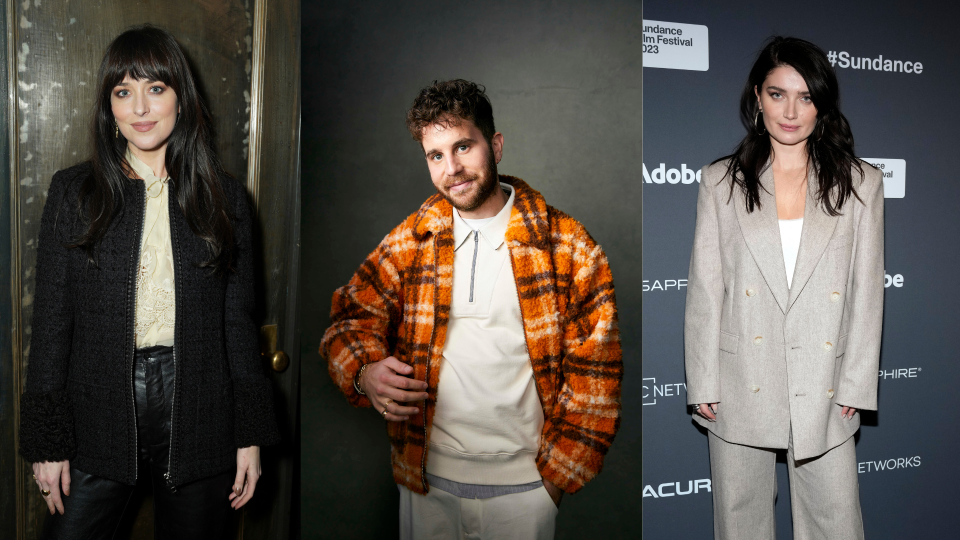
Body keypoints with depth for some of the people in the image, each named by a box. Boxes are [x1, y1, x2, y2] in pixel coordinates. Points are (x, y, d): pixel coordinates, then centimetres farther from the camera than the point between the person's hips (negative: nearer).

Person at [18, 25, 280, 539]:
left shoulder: (224, 197, 3)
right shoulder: (72, 191, 2)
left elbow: (238, 323, 4)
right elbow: (51, 319, 2)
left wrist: (251, 434, 2)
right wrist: (47, 440, -1)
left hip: (198, 422, 0)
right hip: (98, 419, 0)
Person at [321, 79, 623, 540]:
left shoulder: (566, 245, -6)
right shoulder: (409, 241, 3)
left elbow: (594, 371, -4)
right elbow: (354, 316, 5)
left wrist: (558, 471, -6)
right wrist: (364, 372, -17)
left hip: (524, 486, -2)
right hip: (423, 478, 2)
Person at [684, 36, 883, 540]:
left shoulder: (860, 184, 3)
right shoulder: (720, 181, 1)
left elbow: (867, 292, 3)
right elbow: (704, 291, 0)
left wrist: (856, 385, -2)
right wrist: (703, 385, -3)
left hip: (823, 385, 1)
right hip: (741, 386, 0)